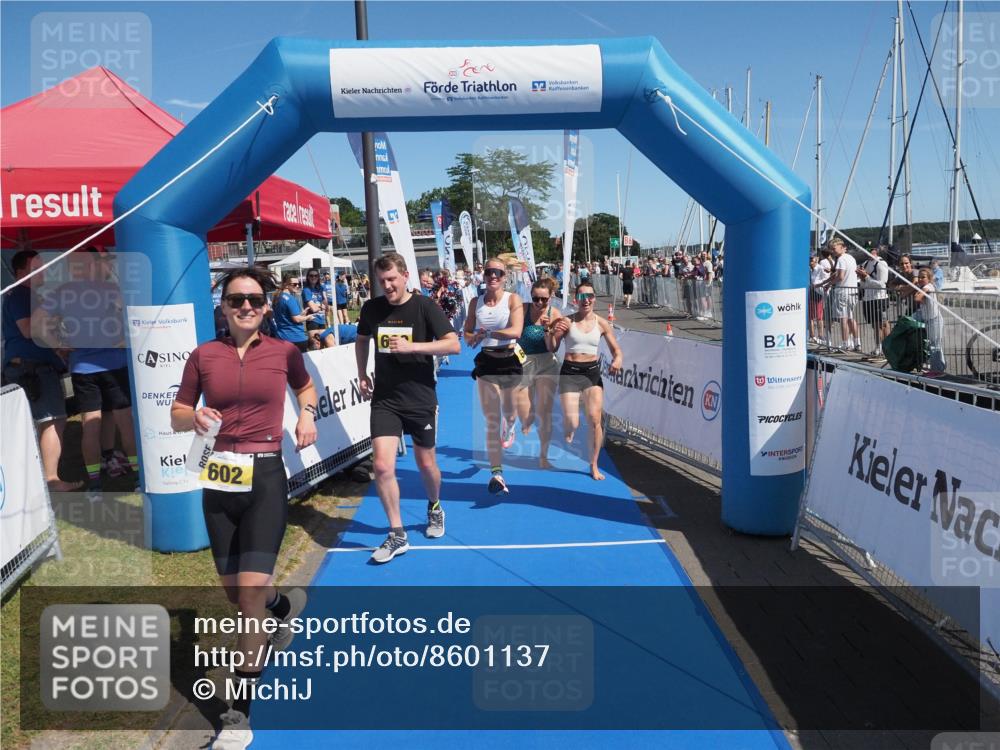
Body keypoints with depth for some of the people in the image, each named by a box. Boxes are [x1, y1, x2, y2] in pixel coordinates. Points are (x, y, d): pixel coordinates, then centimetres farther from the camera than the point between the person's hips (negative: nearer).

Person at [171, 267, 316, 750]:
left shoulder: (283, 352, 0)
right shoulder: (203, 356, 2)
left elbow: (305, 387, 21)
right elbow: (177, 415, 9)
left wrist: (307, 415, 2)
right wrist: (194, 418, -13)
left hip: (265, 478, -3)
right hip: (219, 479, 3)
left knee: (250, 591, -11)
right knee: (233, 591, 13)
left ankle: (241, 709, 5)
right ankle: (284, 605, 50)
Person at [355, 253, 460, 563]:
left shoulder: (425, 306, -10)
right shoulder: (371, 308, 1)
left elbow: (454, 344, -18)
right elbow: (362, 340, 21)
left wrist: (411, 346, -26)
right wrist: (362, 374, 12)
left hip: (420, 399, -2)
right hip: (384, 399, 2)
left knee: (426, 462, 12)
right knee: (381, 465, -10)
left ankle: (435, 508, 44)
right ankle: (397, 535, 5)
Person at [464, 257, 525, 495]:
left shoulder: (513, 299, -7)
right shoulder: (475, 302, 4)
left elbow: (515, 331, -20)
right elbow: (467, 333, 9)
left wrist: (486, 333, -21)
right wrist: (474, 338, -13)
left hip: (511, 361, -1)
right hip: (486, 363, 1)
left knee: (509, 412, 17)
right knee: (491, 420, -4)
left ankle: (508, 430, 57)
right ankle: (496, 473, -4)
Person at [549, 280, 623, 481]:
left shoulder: (602, 323, 0)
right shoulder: (567, 321, -5)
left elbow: (616, 349, 6)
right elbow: (552, 349, 0)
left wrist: (617, 360, -16)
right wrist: (553, 333, -20)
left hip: (593, 372, 2)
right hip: (570, 372, -1)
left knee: (595, 420, -5)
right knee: (572, 423, -6)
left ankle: (594, 465, 12)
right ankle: (569, 430, 35)